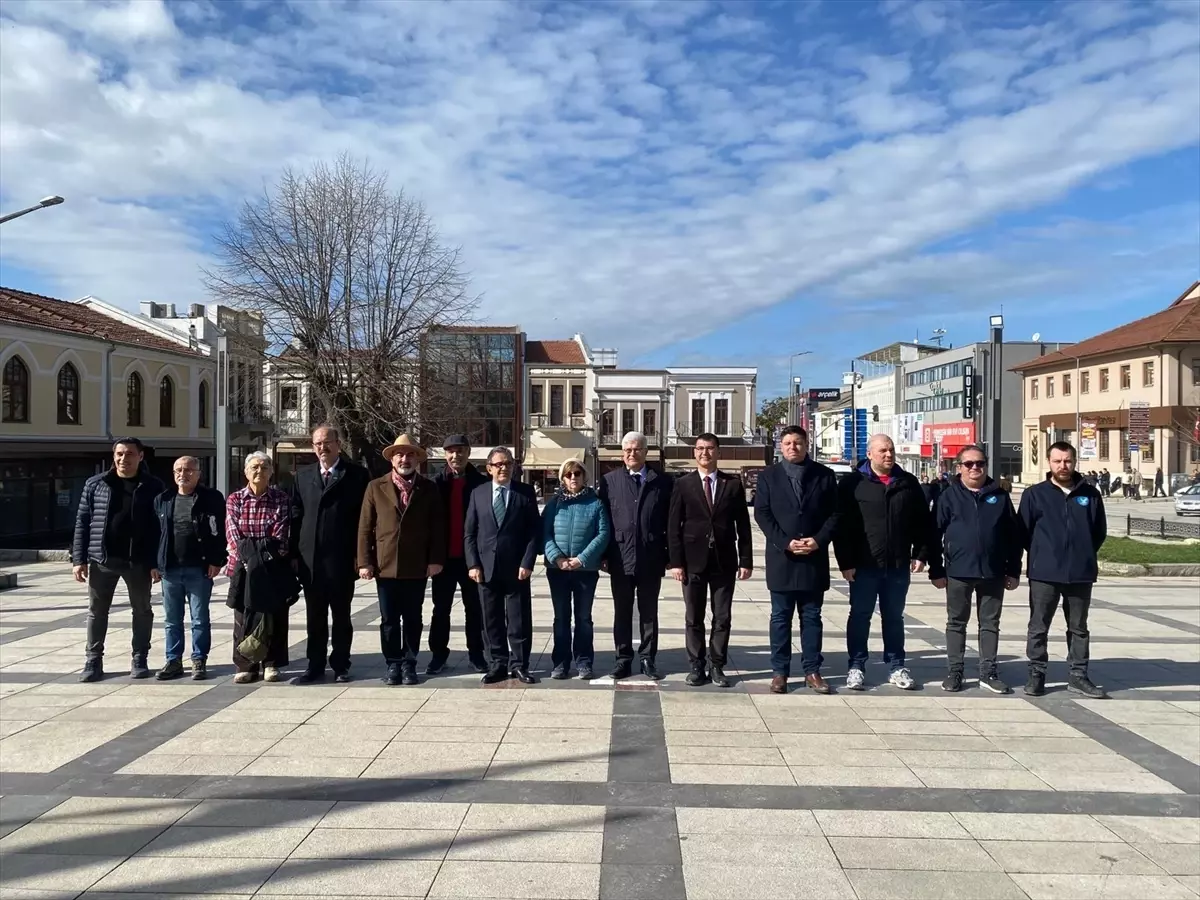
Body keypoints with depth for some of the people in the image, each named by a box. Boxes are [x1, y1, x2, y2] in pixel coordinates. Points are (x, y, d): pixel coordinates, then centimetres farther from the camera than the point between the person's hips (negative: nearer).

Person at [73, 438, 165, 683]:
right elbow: (82, 523, 4)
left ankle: (139, 659, 20)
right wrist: (79, 559, -2)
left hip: (138, 561, -1)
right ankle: (93, 660, 20)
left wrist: (157, 562, -9)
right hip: (102, 559, 2)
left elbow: (160, 526, -3)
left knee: (142, 611, 8)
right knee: (97, 611, 9)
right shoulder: (95, 484, 3)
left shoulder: (152, 487, -2)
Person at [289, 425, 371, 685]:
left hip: (342, 559, -3)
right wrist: (294, 554, 2)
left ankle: (340, 666, 18)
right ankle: (315, 666, 19)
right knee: (314, 617, 10)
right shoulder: (303, 476, 11)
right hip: (310, 559, 3)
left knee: (341, 617, 7)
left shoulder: (357, 475, -1)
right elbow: (296, 516, 9)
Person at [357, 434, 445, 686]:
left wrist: (436, 559, -6)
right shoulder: (376, 487, 4)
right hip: (385, 565, 0)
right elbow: (365, 527, 2)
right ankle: (393, 664, 18)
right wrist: (365, 562, -4)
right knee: (389, 619, 8)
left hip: (417, 567, 0)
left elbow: (437, 527, 2)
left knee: (412, 619, 8)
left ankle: (409, 664, 19)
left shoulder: (429, 489, 3)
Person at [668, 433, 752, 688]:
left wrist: (746, 560, -1)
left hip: (724, 561, 1)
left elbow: (743, 525, 5)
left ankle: (717, 667, 16)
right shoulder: (683, 484, 2)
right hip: (693, 560, -1)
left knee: (722, 618, 5)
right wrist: (675, 561, -8)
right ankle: (697, 666, 16)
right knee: (693, 618, 6)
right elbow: (673, 526, -1)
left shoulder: (733, 484, 5)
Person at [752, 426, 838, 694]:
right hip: (781, 558, -1)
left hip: (814, 558, 1)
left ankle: (812, 671, 15)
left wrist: (819, 540, -12)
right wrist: (785, 543, -13)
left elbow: (834, 514, 3)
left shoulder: (825, 475, 6)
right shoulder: (768, 476, 4)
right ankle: (779, 672, 12)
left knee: (811, 617, 8)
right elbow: (762, 514, -3)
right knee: (780, 618, 5)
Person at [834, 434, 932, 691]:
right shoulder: (853, 483, -4)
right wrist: (845, 561, -12)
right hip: (864, 564, -3)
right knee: (860, 616, 6)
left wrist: (921, 554, 3)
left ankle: (897, 666, 23)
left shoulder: (908, 483, 7)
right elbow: (841, 525, -7)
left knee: (894, 618, 13)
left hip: (898, 565, 3)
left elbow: (923, 522, 11)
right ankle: (856, 666, 16)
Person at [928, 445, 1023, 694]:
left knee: (990, 624, 9)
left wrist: (1014, 571, 4)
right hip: (958, 572, -2)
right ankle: (954, 672, 15)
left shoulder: (1000, 496, 5)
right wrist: (936, 571, -5)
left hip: (993, 573, 2)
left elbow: (1014, 536, 8)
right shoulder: (949, 496, 0)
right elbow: (935, 535, -1)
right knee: (956, 623, 7)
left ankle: (988, 672, 18)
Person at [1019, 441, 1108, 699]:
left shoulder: (1090, 494, 4)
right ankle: (1036, 674, 15)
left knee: (1079, 628, 13)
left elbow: (1100, 531, 12)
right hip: (1044, 574, -2)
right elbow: (1024, 531, 0)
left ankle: (1078, 676, 22)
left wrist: (1084, 554, 8)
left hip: (1081, 574, 2)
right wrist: (1041, 554, 0)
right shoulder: (1034, 494, -2)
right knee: (1038, 627, 5)